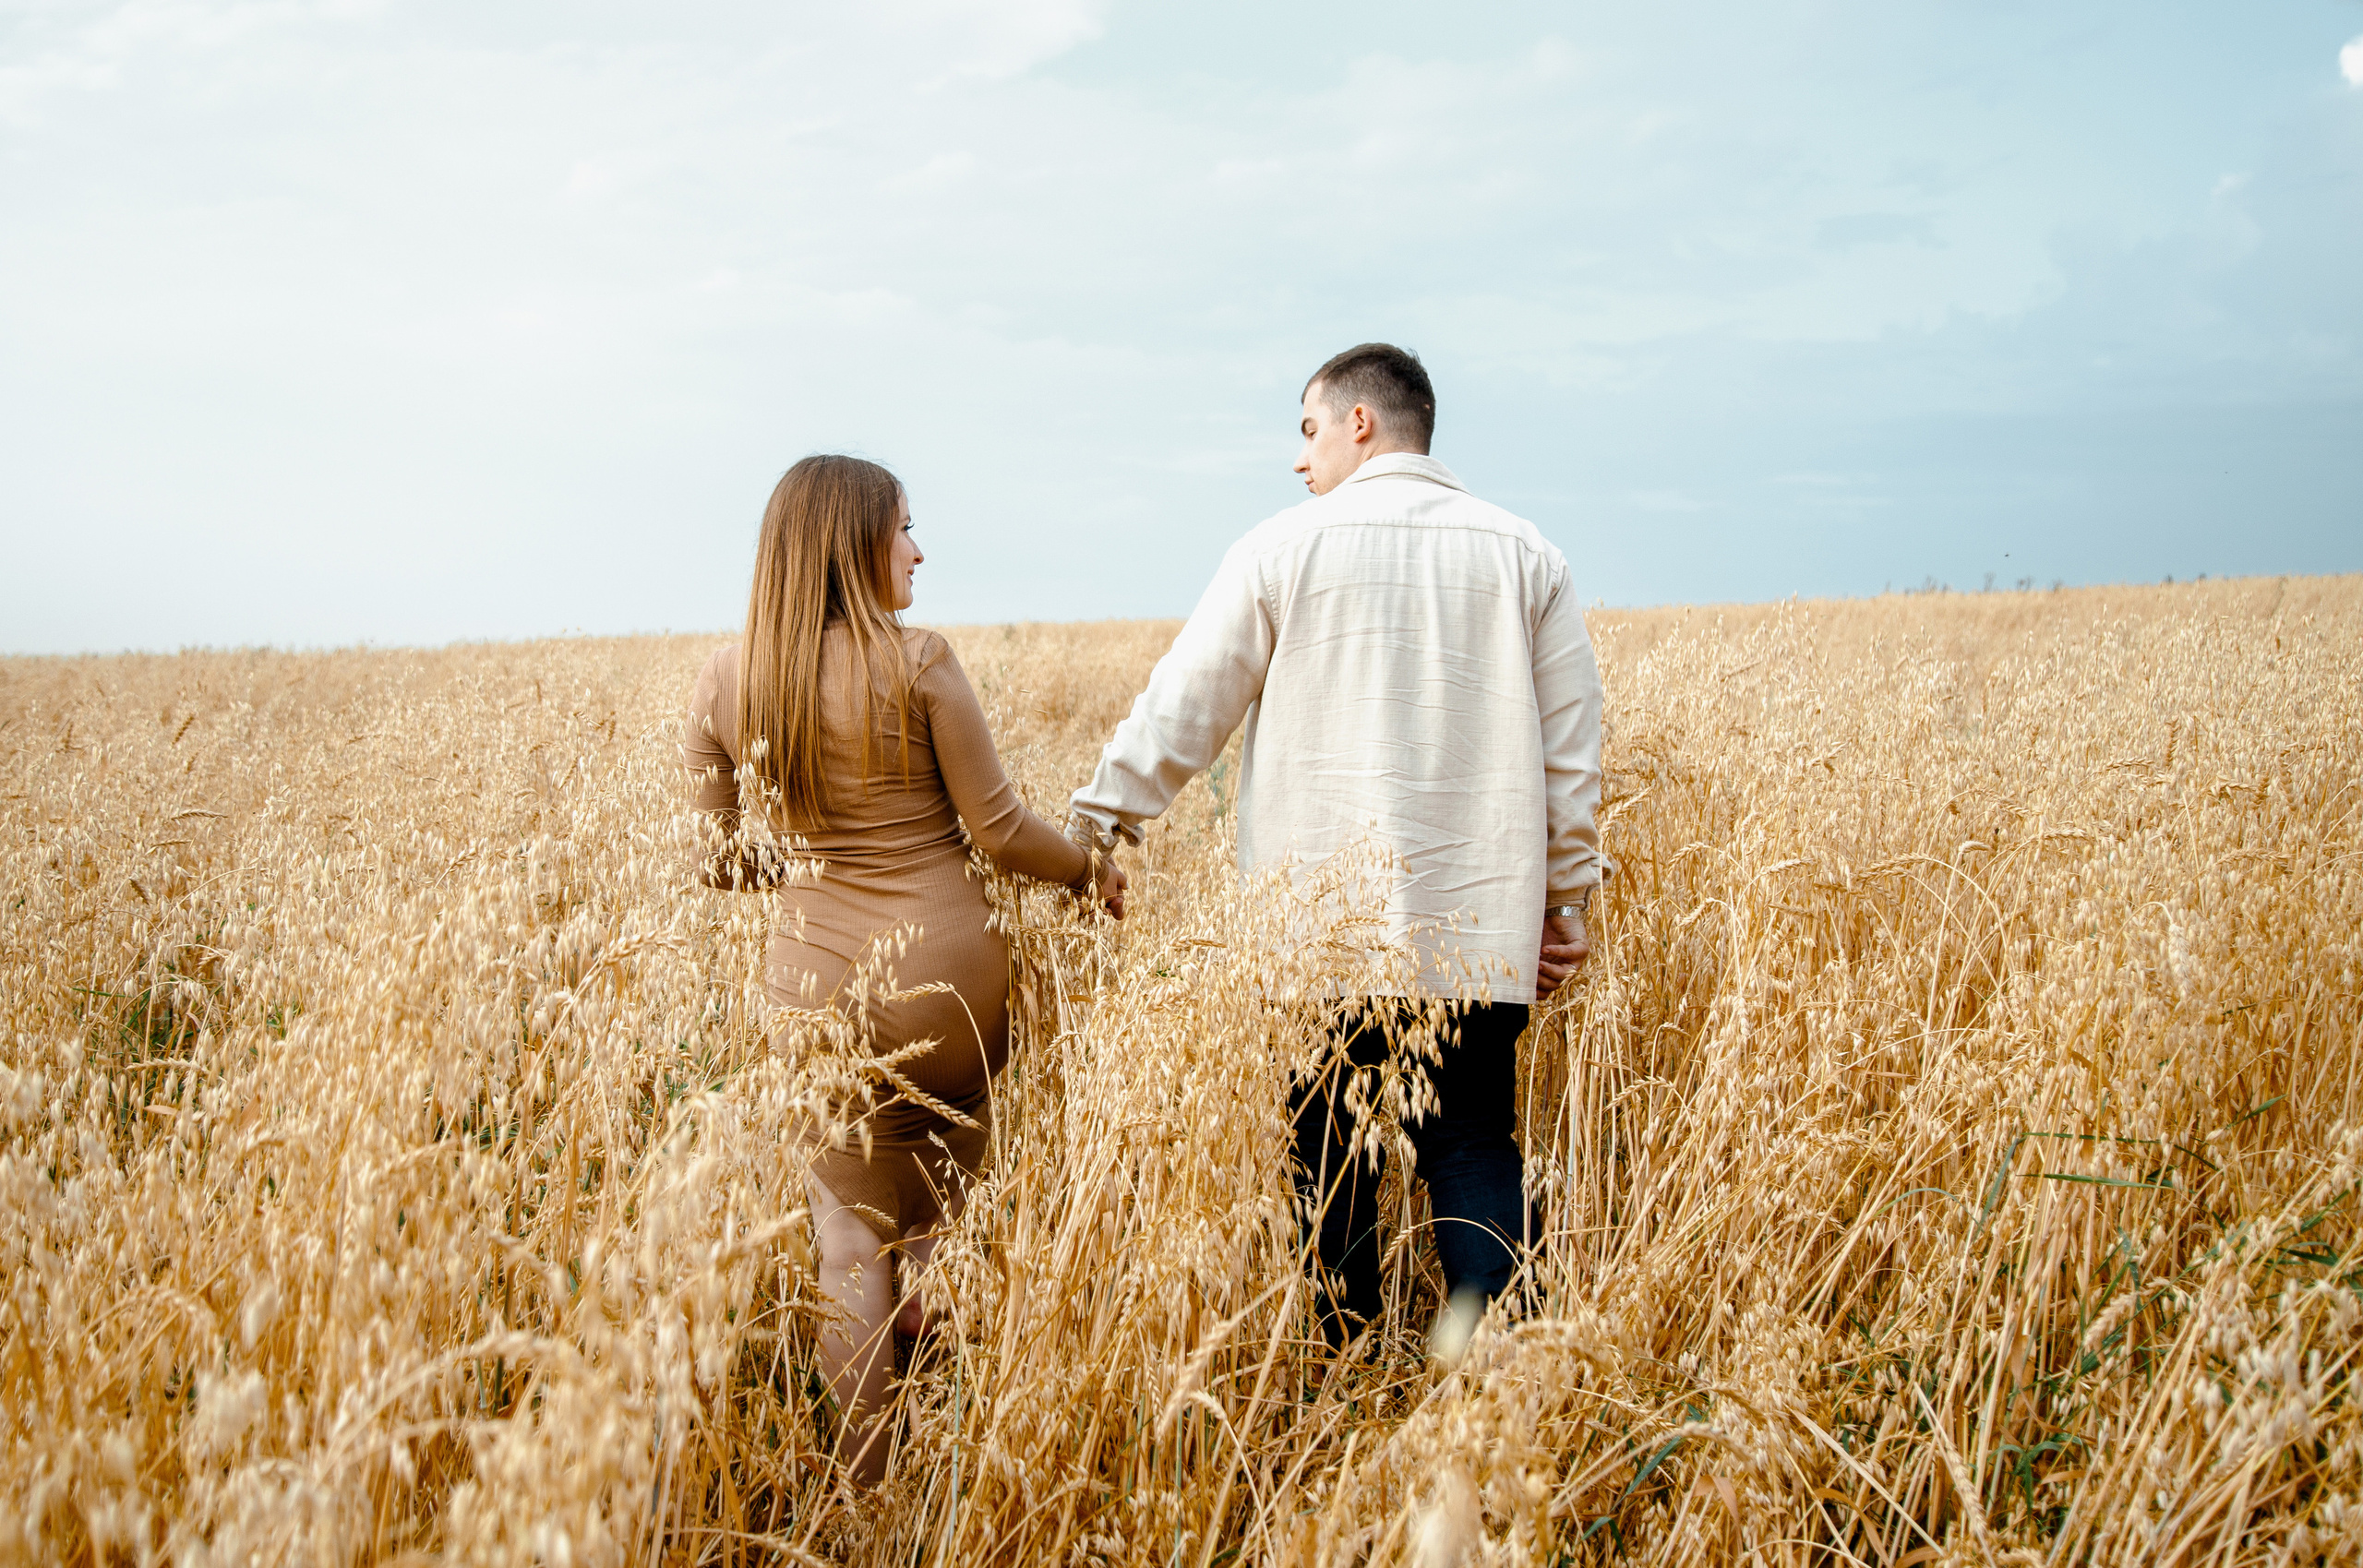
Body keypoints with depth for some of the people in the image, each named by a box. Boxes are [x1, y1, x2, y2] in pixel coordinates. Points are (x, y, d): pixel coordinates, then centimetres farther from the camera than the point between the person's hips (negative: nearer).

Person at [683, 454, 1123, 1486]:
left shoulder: (724, 683, 1)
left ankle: (863, 1488, 14)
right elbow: (1000, 831, -7)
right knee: (948, 1170, 31)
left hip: (817, 983, 3)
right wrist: (1091, 871, 12)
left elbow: (715, 860, 8)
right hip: (944, 967, -3)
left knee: (850, 1237, 12)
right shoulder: (918, 662, -11)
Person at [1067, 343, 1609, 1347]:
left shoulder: (1286, 548, -1)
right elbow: (1572, 751, 7)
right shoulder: (1524, 556, 6)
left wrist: (1096, 824, 13)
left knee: (1329, 1159, 9)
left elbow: (1182, 709, 1)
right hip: (1479, 929, 2)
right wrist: (1566, 898, 15)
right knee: (1474, 1156, 8)